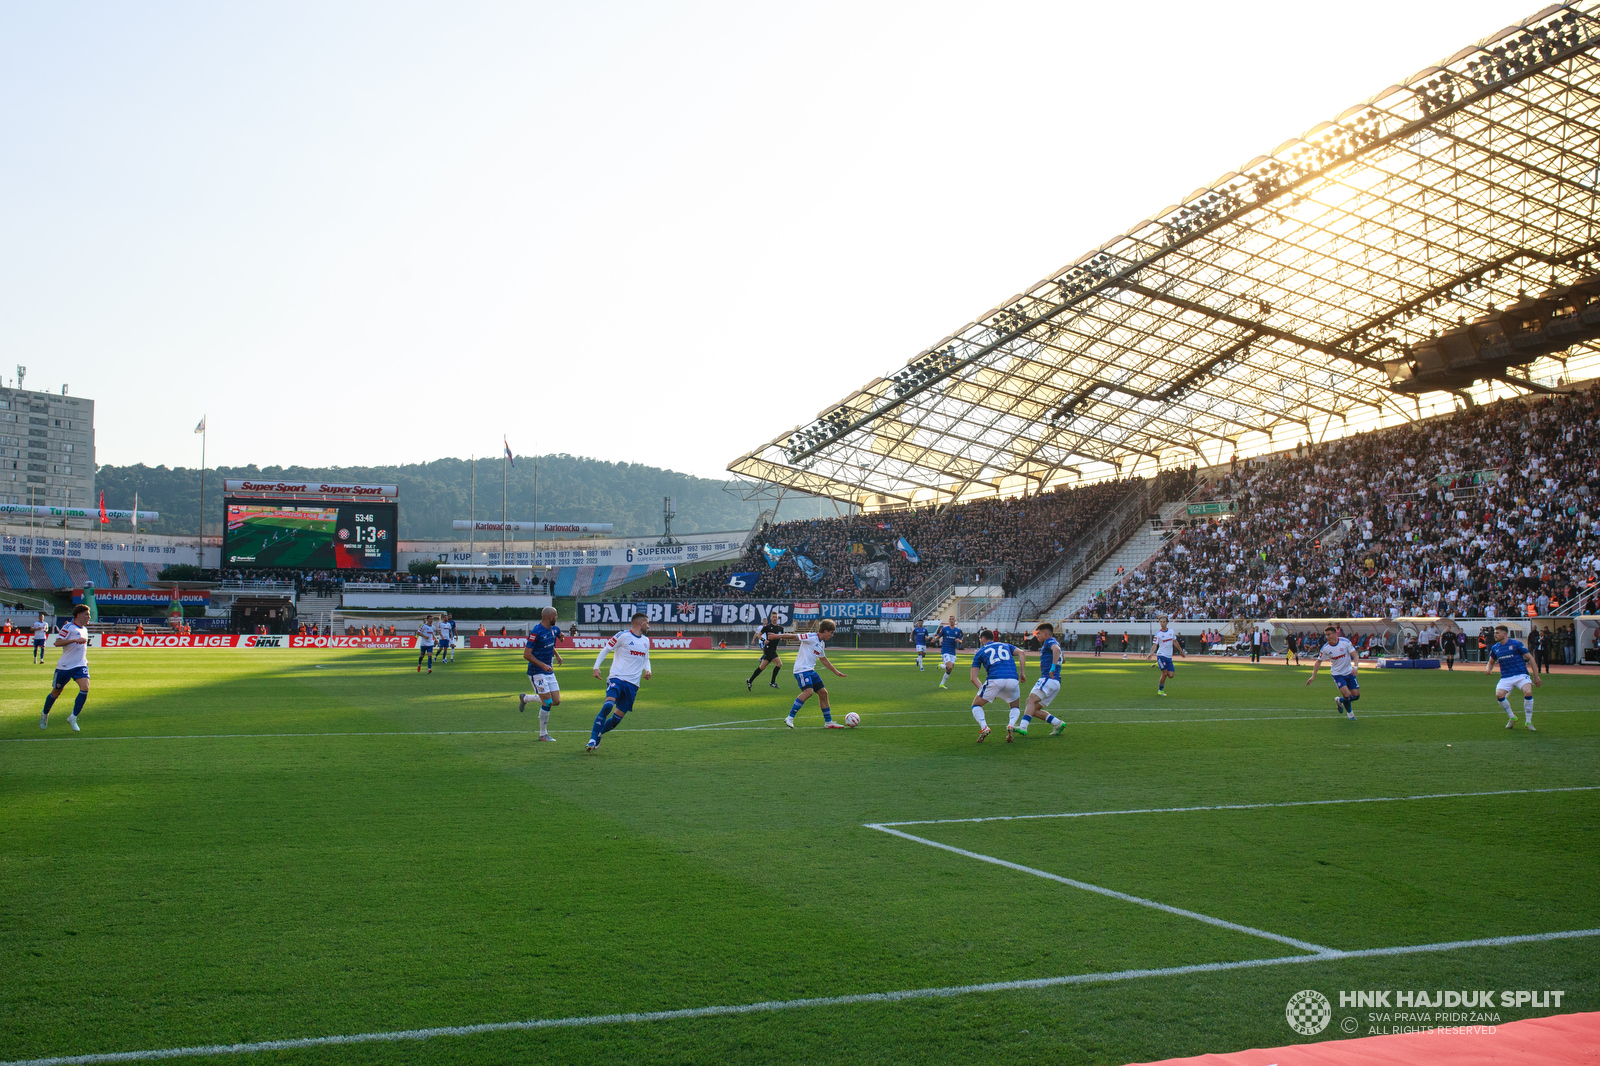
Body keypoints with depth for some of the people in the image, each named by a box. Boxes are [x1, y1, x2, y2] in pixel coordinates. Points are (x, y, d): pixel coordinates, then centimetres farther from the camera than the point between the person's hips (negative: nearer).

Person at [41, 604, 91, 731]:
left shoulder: (84, 630, 13)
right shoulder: (69, 627, -10)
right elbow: (57, 642, -22)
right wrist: (75, 640, -29)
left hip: (80, 665, 5)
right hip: (65, 666, -5)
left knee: (85, 688, -17)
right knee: (56, 692, 8)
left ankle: (73, 718, -8)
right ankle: (45, 714, 35)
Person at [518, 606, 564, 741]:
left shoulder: (554, 630, 7)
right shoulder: (536, 633, -18)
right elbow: (526, 654, -18)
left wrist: (556, 654, 12)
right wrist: (543, 665, -25)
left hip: (549, 672, 8)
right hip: (537, 673, -8)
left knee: (556, 701, 3)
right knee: (547, 702, -10)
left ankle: (525, 698, 24)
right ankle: (543, 734, 9)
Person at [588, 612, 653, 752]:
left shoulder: (646, 640, 17)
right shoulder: (623, 635, -4)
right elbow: (605, 649, 0)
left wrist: (647, 670, 10)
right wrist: (596, 667, -10)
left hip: (632, 684, 6)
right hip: (617, 678, -6)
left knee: (617, 718, 2)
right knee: (608, 706, -28)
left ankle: (596, 736, 23)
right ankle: (593, 740, -23)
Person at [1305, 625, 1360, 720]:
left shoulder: (1345, 641, -14)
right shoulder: (1325, 648, -13)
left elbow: (1355, 655, -8)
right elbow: (1318, 661, 1)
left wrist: (1355, 667, -26)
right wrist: (1313, 676, -2)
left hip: (1349, 672, 2)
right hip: (1337, 674, -2)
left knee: (1356, 695, 1)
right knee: (1347, 694, -18)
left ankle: (1339, 700, 30)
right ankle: (1349, 712, 11)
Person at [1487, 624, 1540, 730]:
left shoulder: (1516, 644, -3)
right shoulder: (1495, 648, 10)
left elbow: (1530, 658, 1)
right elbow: (1491, 662, 26)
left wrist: (1536, 676, -1)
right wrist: (1488, 668, 1)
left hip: (1521, 675, -3)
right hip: (1506, 677, 3)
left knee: (1528, 692, -31)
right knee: (1499, 694, -24)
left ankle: (1528, 722, -12)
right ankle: (1512, 717, 2)